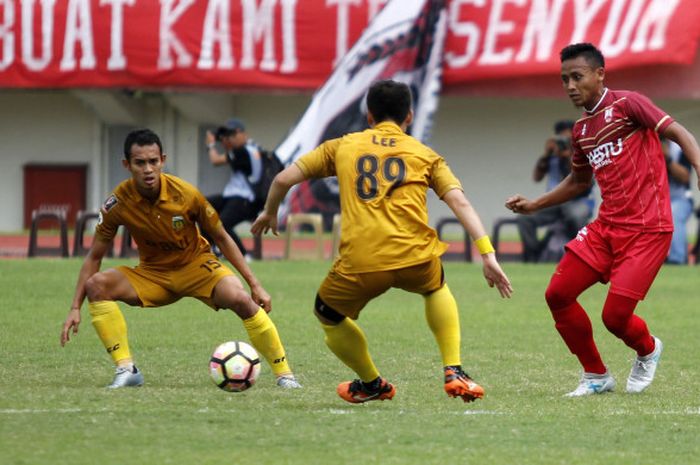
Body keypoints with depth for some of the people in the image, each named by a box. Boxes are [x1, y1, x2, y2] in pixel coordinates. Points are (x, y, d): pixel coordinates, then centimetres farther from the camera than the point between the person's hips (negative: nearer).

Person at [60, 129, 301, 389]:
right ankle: (126, 370, -21)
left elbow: (221, 239, -7)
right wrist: (75, 308, -12)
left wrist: (255, 284, -7)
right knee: (96, 285, -23)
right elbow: (94, 257, -6)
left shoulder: (186, 195, -21)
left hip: (196, 265, -2)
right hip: (152, 273, 2)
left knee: (240, 299, -30)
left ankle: (284, 374, -16)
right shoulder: (118, 203, -17)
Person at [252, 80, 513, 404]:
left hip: (360, 264, -1)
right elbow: (459, 201, 4)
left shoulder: (343, 146, 19)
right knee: (436, 289, 36)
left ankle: (372, 384, 36)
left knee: (328, 316, 29)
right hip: (415, 256, 1)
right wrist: (488, 256, 0)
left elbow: (283, 179, 18)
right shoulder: (424, 155, 18)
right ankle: (454, 372, 24)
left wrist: (269, 213, 38)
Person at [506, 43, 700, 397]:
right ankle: (596, 376, 16)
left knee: (615, 315, -12)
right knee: (558, 294, -1)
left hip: (647, 228, -8)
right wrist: (535, 205, 22)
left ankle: (647, 350, 25)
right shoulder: (581, 128, 14)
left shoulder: (626, 104, -8)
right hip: (606, 228, 8)